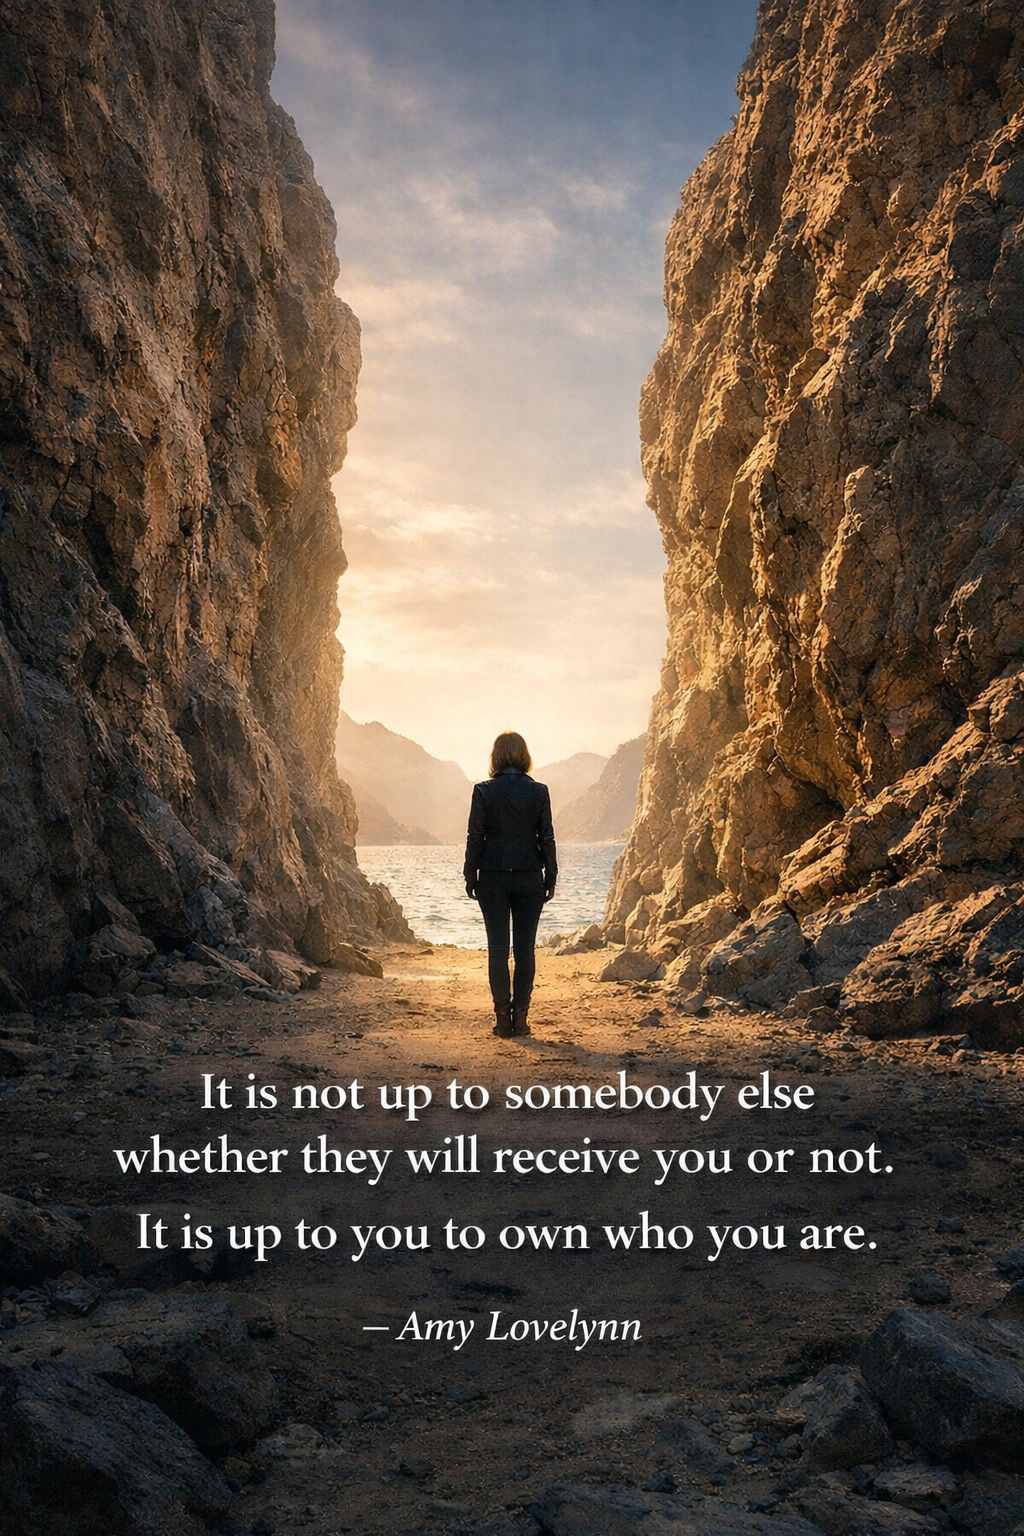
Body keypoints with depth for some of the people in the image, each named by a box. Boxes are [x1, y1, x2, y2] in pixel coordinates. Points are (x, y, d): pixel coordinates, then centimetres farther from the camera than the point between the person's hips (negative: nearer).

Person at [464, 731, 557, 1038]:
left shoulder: (484, 791, -4)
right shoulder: (538, 791, -1)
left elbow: (475, 837, -3)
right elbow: (547, 838, 1)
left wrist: (470, 877, 4)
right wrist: (550, 878, 9)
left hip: (493, 877, -1)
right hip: (529, 877, 1)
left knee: (498, 947, 4)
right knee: (525, 948, 6)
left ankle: (503, 1017, 3)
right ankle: (521, 1016, 6)